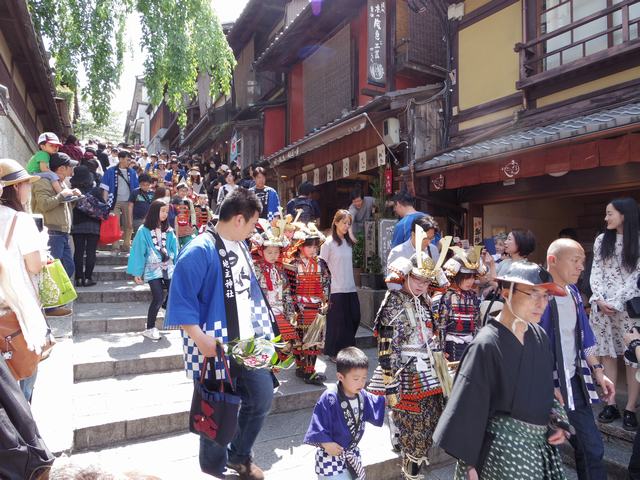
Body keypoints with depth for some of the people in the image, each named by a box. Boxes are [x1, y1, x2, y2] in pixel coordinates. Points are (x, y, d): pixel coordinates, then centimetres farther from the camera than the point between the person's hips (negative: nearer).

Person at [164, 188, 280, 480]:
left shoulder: (241, 246, 9)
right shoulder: (199, 251, -18)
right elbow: (181, 299, -21)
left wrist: (263, 326, 15)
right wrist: (200, 339, -27)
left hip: (249, 343, 8)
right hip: (216, 347, -8)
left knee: (263, 398, 14)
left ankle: (239, 455, 38)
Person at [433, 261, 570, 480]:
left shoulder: (540, 336, 0)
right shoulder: (487, 345, -22)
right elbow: (469, 406, -19)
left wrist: (558, 422, 0)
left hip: (540, 442, 7)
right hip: (503, 446, -7)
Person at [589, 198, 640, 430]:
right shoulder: (601, 240, 9)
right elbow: (596, 272, 7)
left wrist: (616, 302, -13)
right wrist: (599, 299, -5)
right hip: (602, 305, 4)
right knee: (607, 353, 7)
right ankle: (611, 404, 14)